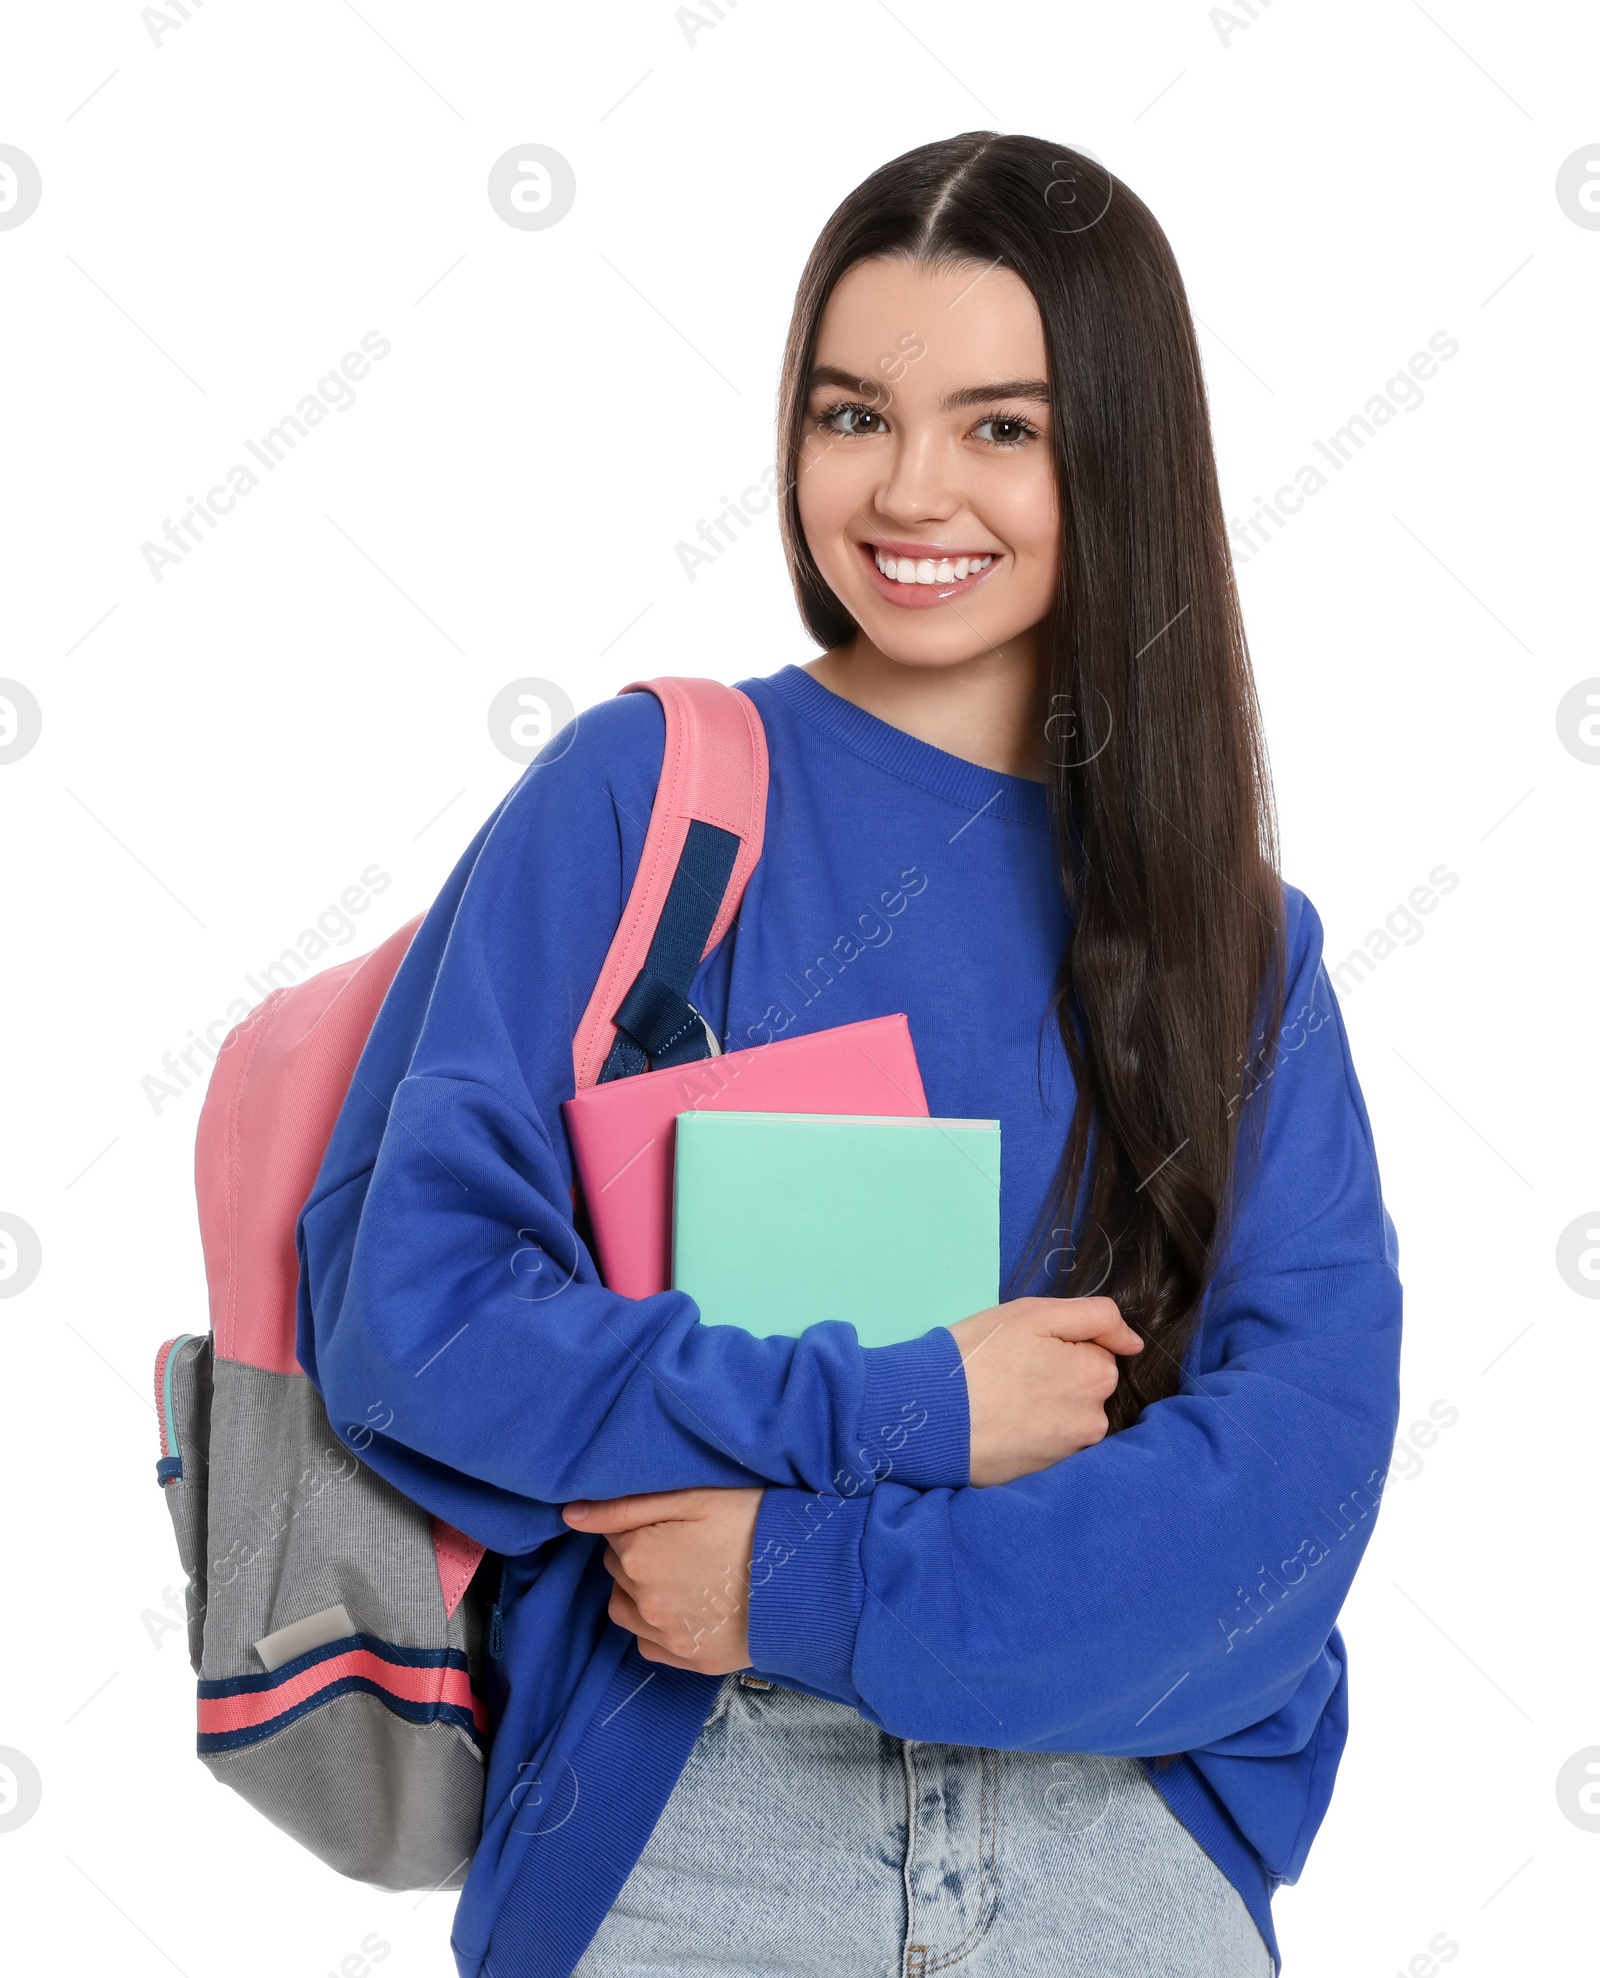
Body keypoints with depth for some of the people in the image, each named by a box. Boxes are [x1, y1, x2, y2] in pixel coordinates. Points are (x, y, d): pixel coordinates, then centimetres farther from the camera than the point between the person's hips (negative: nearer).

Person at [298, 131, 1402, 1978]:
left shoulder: (1240, 936, 2)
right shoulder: (648, 792, -5)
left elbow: (1308, 1431, -8)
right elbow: (402, 1297, -12)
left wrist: (819, 1579, -17)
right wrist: (903, 1415, -15)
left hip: (1125, 1820, 2)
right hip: (675, 1821, -2)